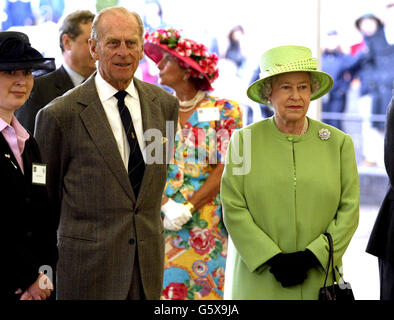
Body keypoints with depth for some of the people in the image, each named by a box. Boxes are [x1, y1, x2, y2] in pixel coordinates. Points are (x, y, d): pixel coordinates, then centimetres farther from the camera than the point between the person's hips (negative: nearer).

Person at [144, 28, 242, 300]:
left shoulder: (224, 111, 1)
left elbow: (226, 168, -6)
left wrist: (188, 207, -13)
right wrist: (167, 206, -12)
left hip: (205, 221, -2)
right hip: (160, 218, 2)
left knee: (203, 286, -4)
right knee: (160, 287, -4)